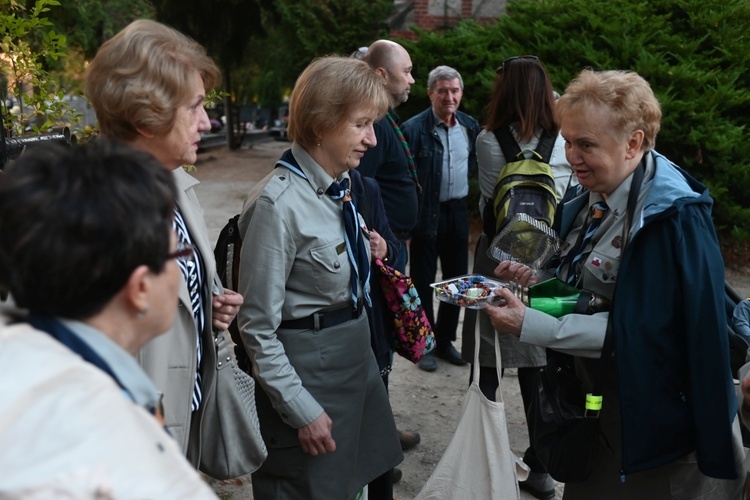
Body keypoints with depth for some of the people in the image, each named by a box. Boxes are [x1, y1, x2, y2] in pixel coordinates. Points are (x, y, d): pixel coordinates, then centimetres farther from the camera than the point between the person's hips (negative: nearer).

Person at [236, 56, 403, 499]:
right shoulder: (279, 203, -23)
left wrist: (368, 251, 3)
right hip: (307, 364, -8)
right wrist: (301, 410, -17)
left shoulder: (342, 185, 1)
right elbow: (258, 327, -20)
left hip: (357, 350, 8)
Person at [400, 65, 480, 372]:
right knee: (423, 281, 6)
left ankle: (445, 340, 29)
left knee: (456, 278, 13)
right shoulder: (413, 128, -12)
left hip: (459, 211, 5)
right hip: (427, 214, -5)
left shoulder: (470, 126, 4)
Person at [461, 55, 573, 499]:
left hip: (497, 262, -3)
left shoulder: (489, 141, -10)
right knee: (537, 368, 11)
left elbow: (486, 204, 0)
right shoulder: (565, 144, -2)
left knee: (488, 367, 10)